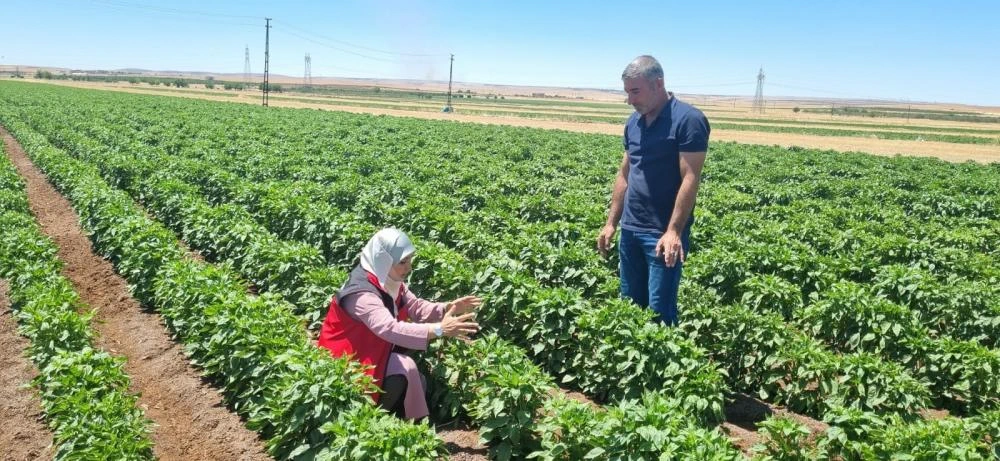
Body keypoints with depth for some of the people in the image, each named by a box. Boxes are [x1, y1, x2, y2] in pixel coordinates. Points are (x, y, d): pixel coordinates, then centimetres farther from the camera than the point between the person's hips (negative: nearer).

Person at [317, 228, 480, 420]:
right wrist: (439, 329, -53)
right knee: (404, 369, -24)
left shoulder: (389, 280, -3)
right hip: (346, 357, -9)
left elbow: (416, 307, -3)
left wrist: (449, 308, -21)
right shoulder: (361, 292, -32)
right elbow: (390, 329, -46)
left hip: (374, 350, 9)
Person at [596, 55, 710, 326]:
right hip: (631, 230, 7)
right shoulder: (634, 122, 10)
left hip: (664, 233, -7)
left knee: (659, 312, -1)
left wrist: (673, 232, -23)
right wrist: (611, 223, 13)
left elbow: (690, 179, -18)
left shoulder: (688, 120, -13)